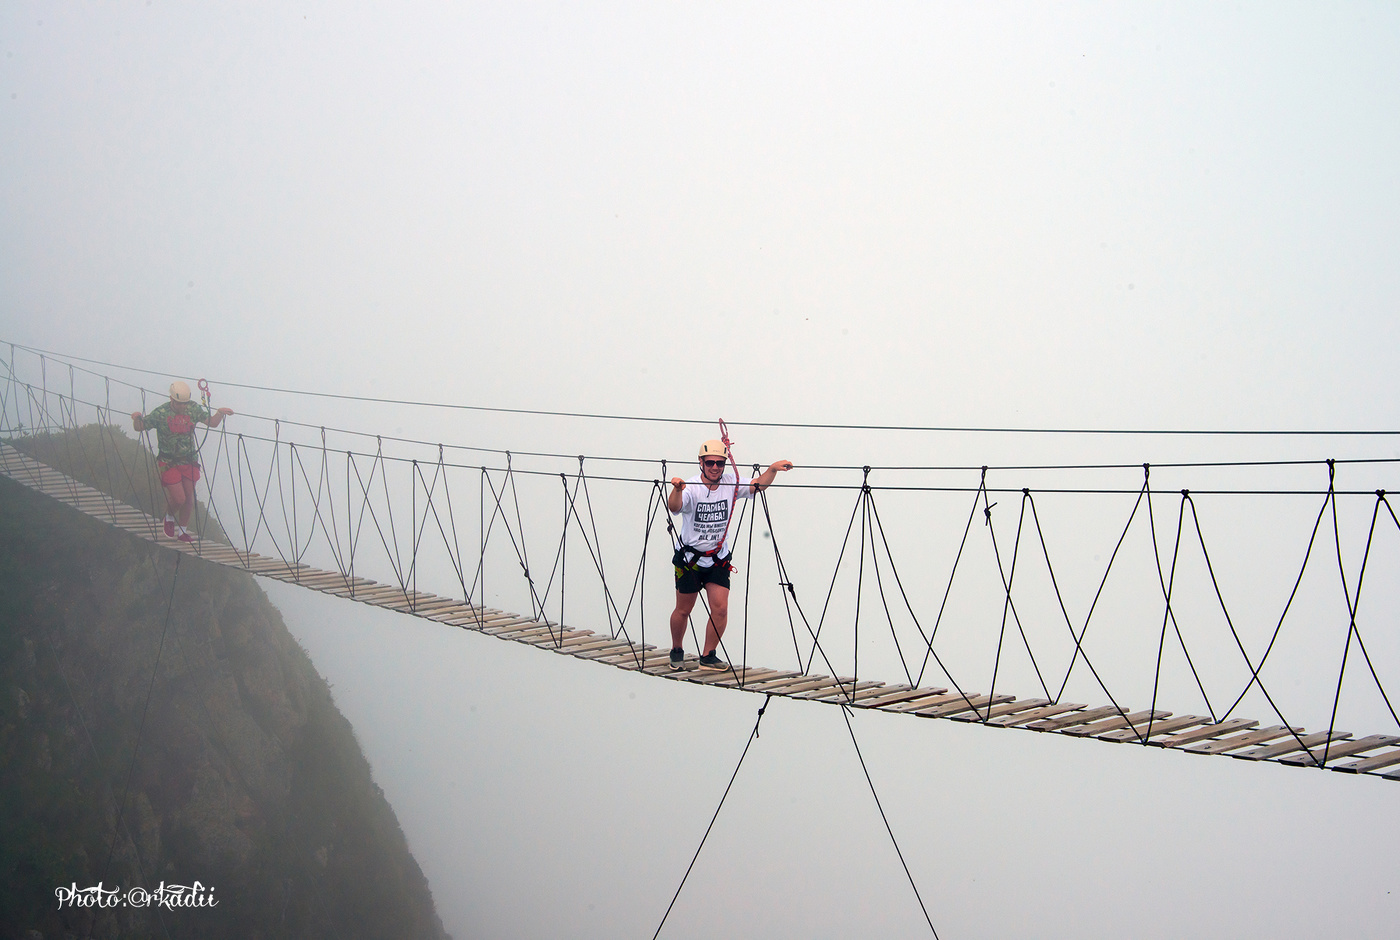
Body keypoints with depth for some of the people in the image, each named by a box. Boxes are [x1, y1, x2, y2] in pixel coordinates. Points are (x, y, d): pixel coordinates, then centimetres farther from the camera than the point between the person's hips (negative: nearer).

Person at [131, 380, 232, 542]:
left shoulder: (194, 409, -5)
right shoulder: (161, 413, -14)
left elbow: (212, 422, -1)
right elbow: (140, 427, -6)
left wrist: (220, 413, -21)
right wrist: (137, 418, -28)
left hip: (189, 460, 4)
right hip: (168, 462, -4)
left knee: (189, 498, 5)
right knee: (178, 498, -10)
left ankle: (183, 531, 24)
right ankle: (169, 517, 24)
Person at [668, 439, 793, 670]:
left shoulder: (731, 483, -8)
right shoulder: (691, 487, -22)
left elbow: (758, 485, 0)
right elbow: (674, 507, -40)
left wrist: (773, 469, -20)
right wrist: (676, 490, -62)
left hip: (718, 558, 3)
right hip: (689, 558, -3)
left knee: (720, 610, -6)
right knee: (683, 610, 9)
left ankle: (708, 656, 9)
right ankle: (677, 651, 32)